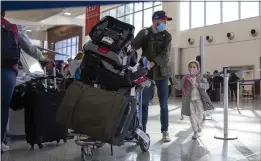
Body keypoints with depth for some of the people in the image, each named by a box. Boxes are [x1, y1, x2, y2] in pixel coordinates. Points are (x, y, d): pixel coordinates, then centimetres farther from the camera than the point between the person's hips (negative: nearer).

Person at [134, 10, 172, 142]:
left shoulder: (167, 36, 3)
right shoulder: (144, 33, 2)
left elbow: (165, 55, -11)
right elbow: (133, 46, -11)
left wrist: (152, 63, -29)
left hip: (162, 73, 1)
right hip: (146, 73, -1)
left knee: (163, 104, 7)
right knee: (144, 103, 1)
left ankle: (165, 131, 19)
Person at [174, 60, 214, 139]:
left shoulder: (200, 78, 1)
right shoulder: (185, 78, -1)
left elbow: (207, 85, -13)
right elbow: (179, 86, -10)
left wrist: (196, 84, -28)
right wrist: (176, 83, -34)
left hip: (198, 98, 1)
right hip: (189, 100, 0)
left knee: (200, 114, -3)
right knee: (192, 115, 4)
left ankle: (198, 124, 34)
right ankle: (195, 132, 21)